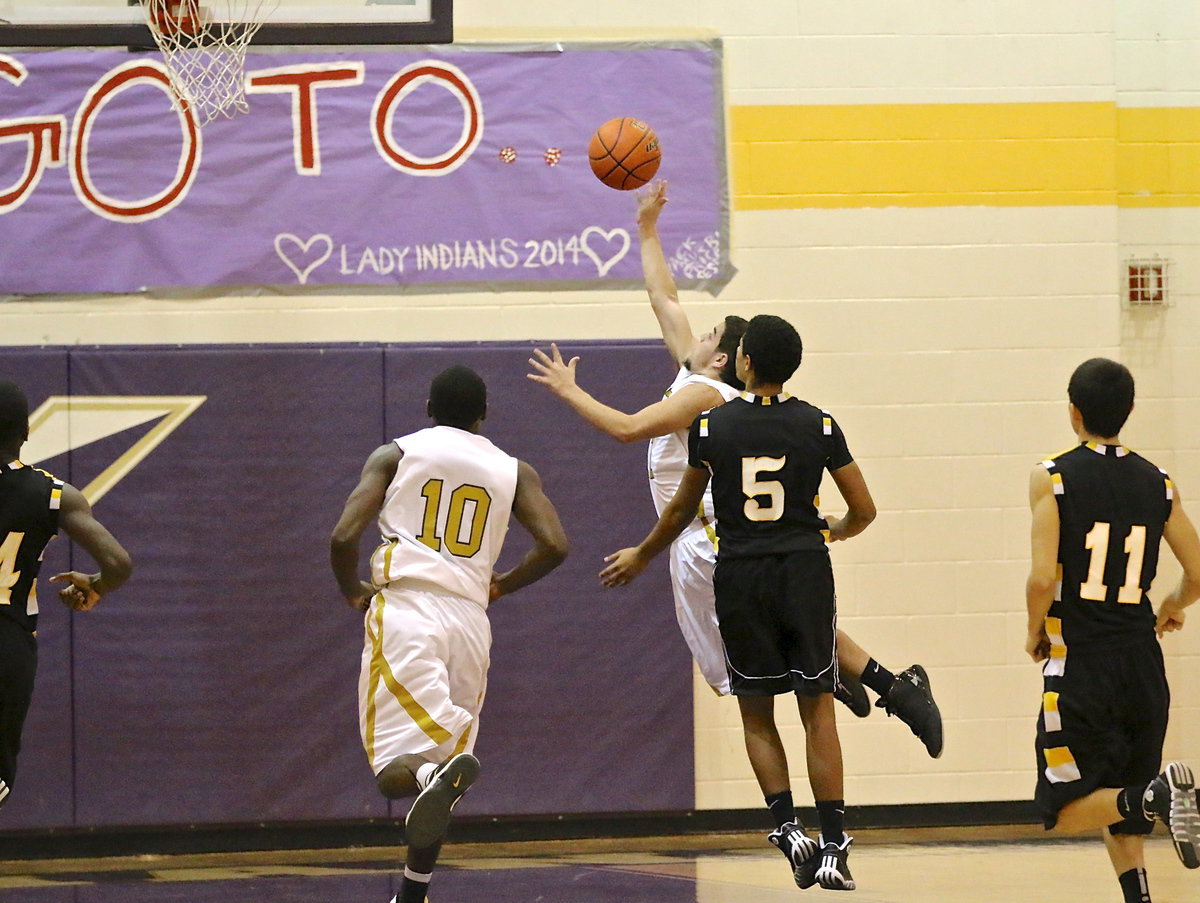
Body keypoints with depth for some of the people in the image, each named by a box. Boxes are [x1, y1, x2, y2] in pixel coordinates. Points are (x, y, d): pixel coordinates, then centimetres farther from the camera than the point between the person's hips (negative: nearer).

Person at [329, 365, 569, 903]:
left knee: (397, 766, -8)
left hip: (405, 607, -3)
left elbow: (344, 536, -1)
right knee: (439, 761, 18)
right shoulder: (512, 470, 15)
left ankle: (436, 776, -43)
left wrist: (353, 593, 18)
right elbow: (554, 545, 2)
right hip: (470, 619, 3)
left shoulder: (396, 454, 10)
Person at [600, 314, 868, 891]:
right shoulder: (818, 425, -1)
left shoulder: (712, 425, -2)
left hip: (739, 576, 0)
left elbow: (682, 509, 10)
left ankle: (786, 826, -6)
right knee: (818, 711, 6)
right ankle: (834, 847, 0)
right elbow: (863, 510, 6)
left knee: (757, 715, 11)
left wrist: (640, 557, 28)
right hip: (805, 572, 0)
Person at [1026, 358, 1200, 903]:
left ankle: (1154, 795, -23)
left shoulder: (1052, 479, -7)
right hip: (1141, 662, 5)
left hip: (1079, 663, -5)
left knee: (1067, 809, 1)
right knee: (1120, 820, 17)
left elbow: (1043, 578, -15)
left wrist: (1035, 634, 4)